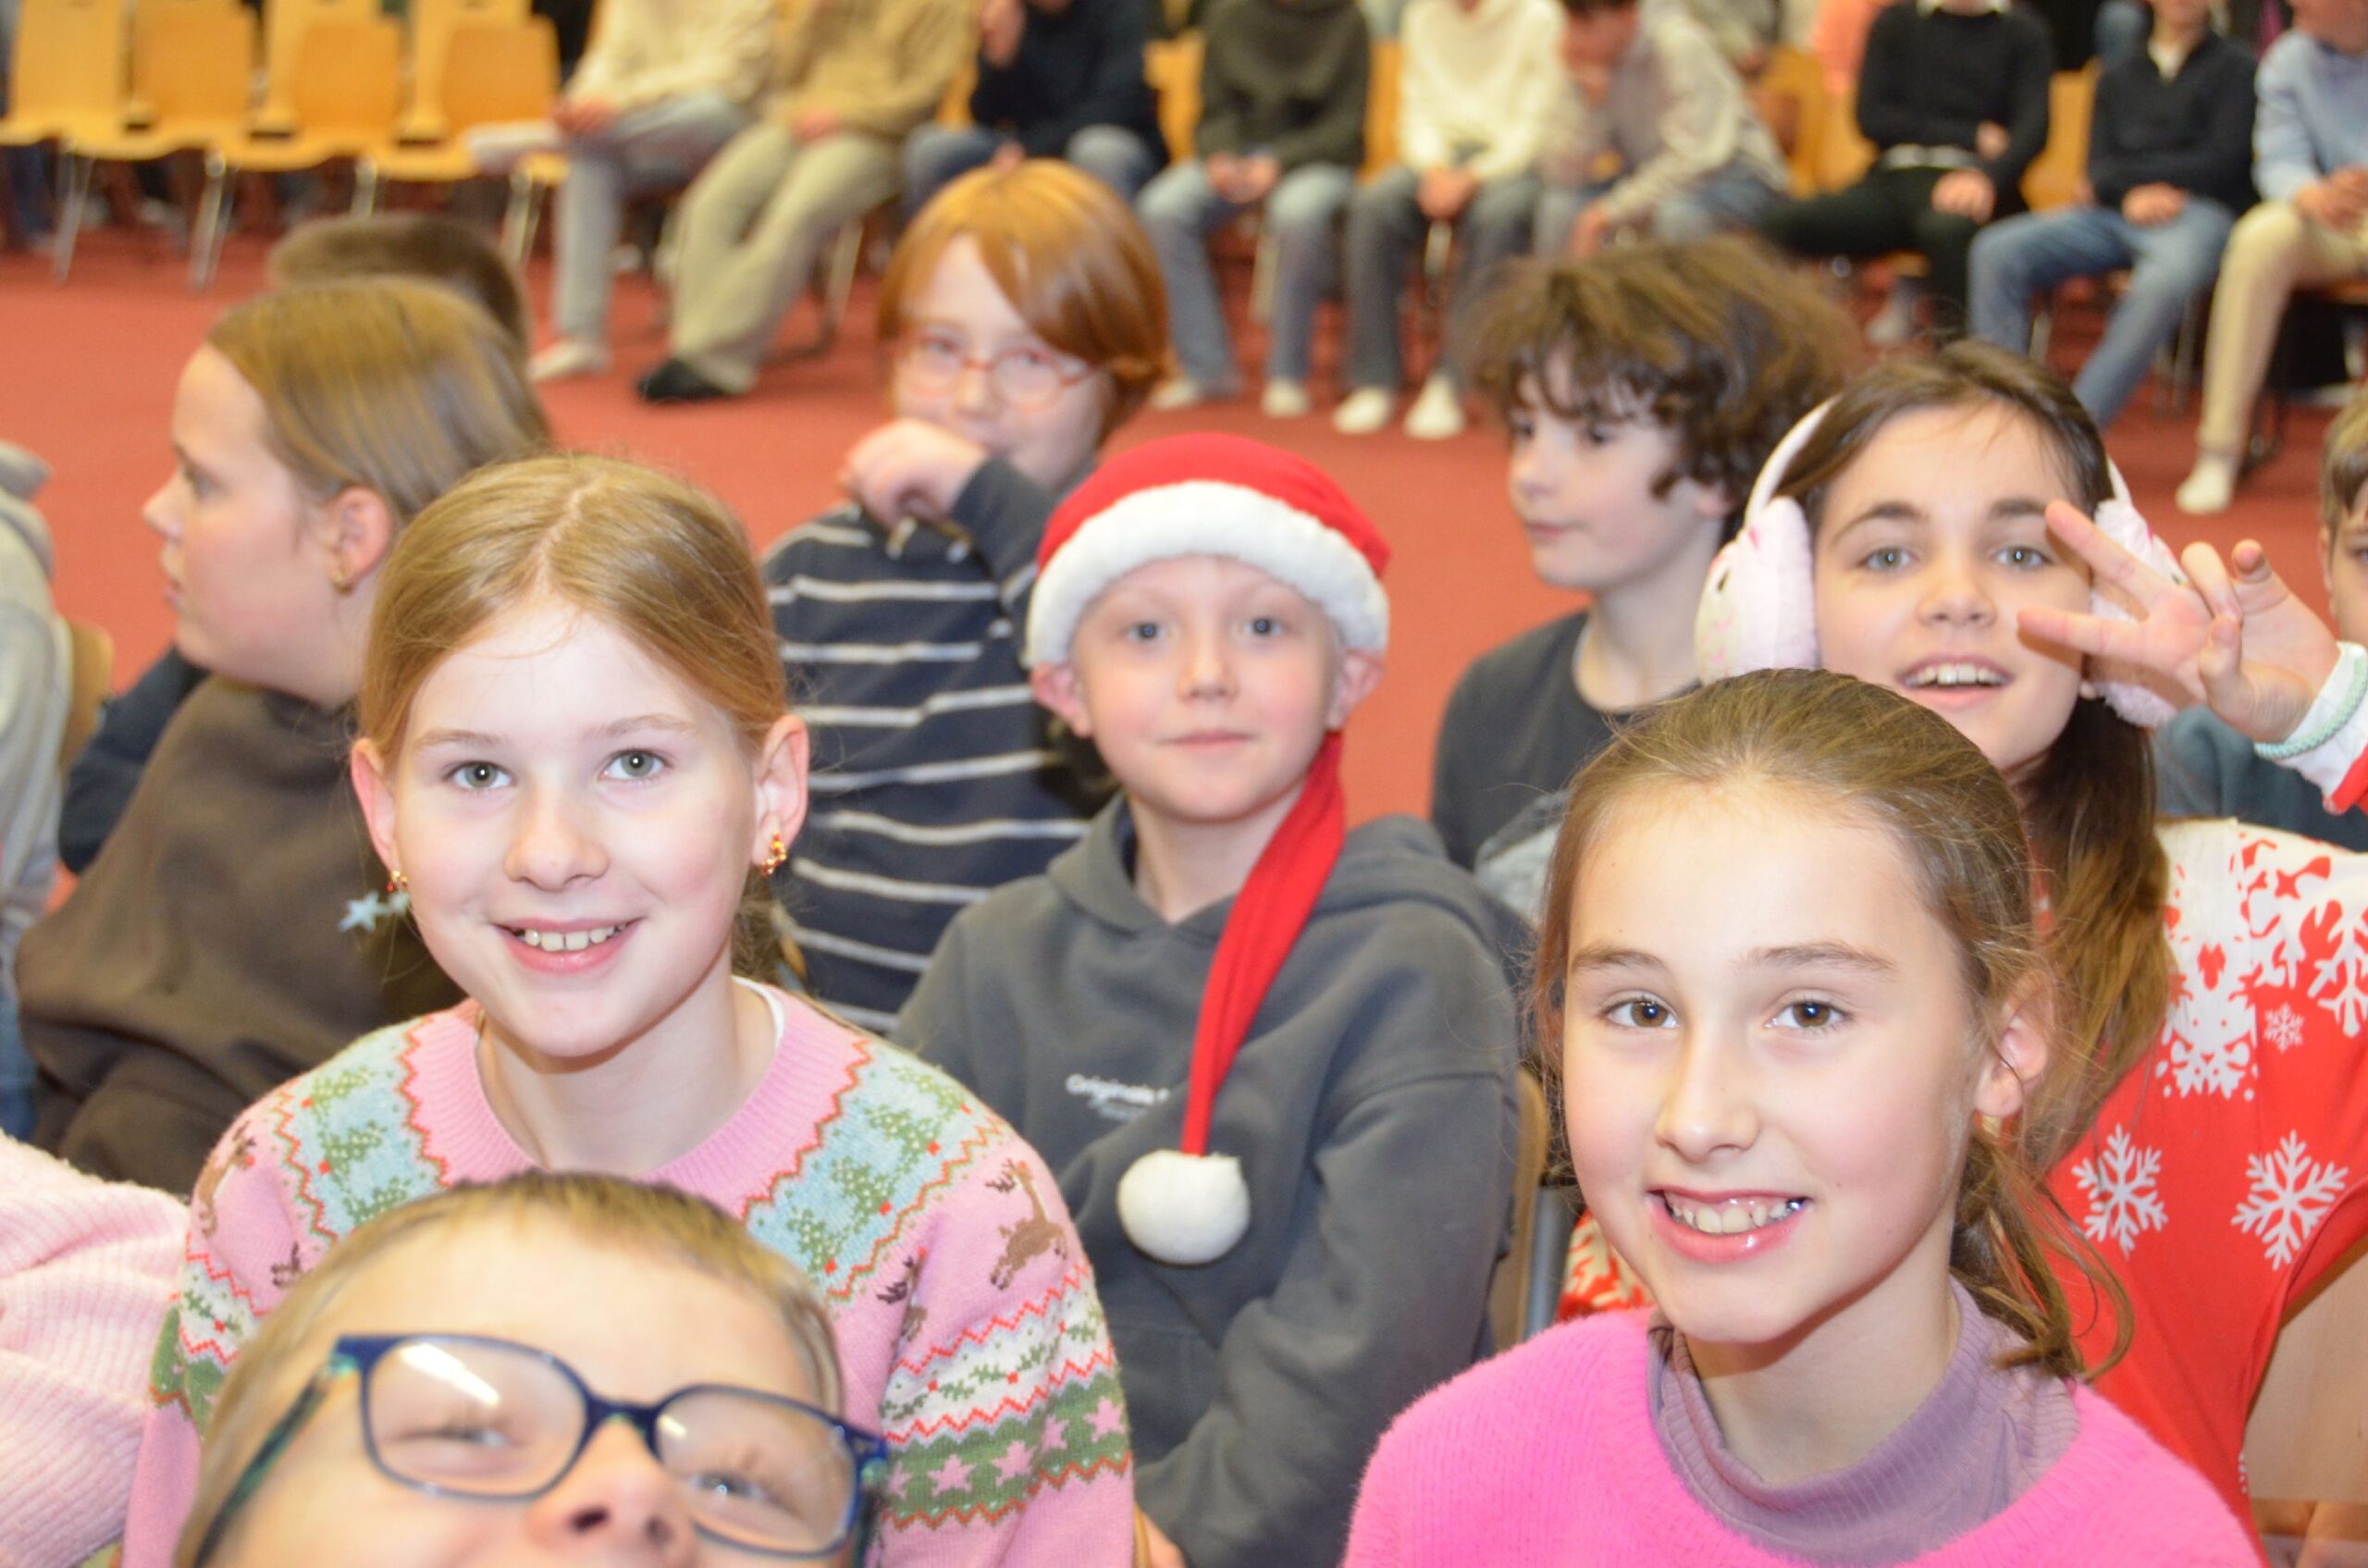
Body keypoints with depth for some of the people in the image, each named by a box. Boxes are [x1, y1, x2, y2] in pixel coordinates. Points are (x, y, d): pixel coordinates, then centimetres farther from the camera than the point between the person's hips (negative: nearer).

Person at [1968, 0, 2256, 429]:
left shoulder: (2235, 67, 13)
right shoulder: (2118, 77, 27)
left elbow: (2222, 162, 1)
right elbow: (2099, 166, 14)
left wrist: (2119, 177, 0)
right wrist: (2131, 193, -10)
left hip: (2200, 213, -4)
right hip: (2115, 213, 5)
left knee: (2165, 280, -40)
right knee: (1997, 250, -21)